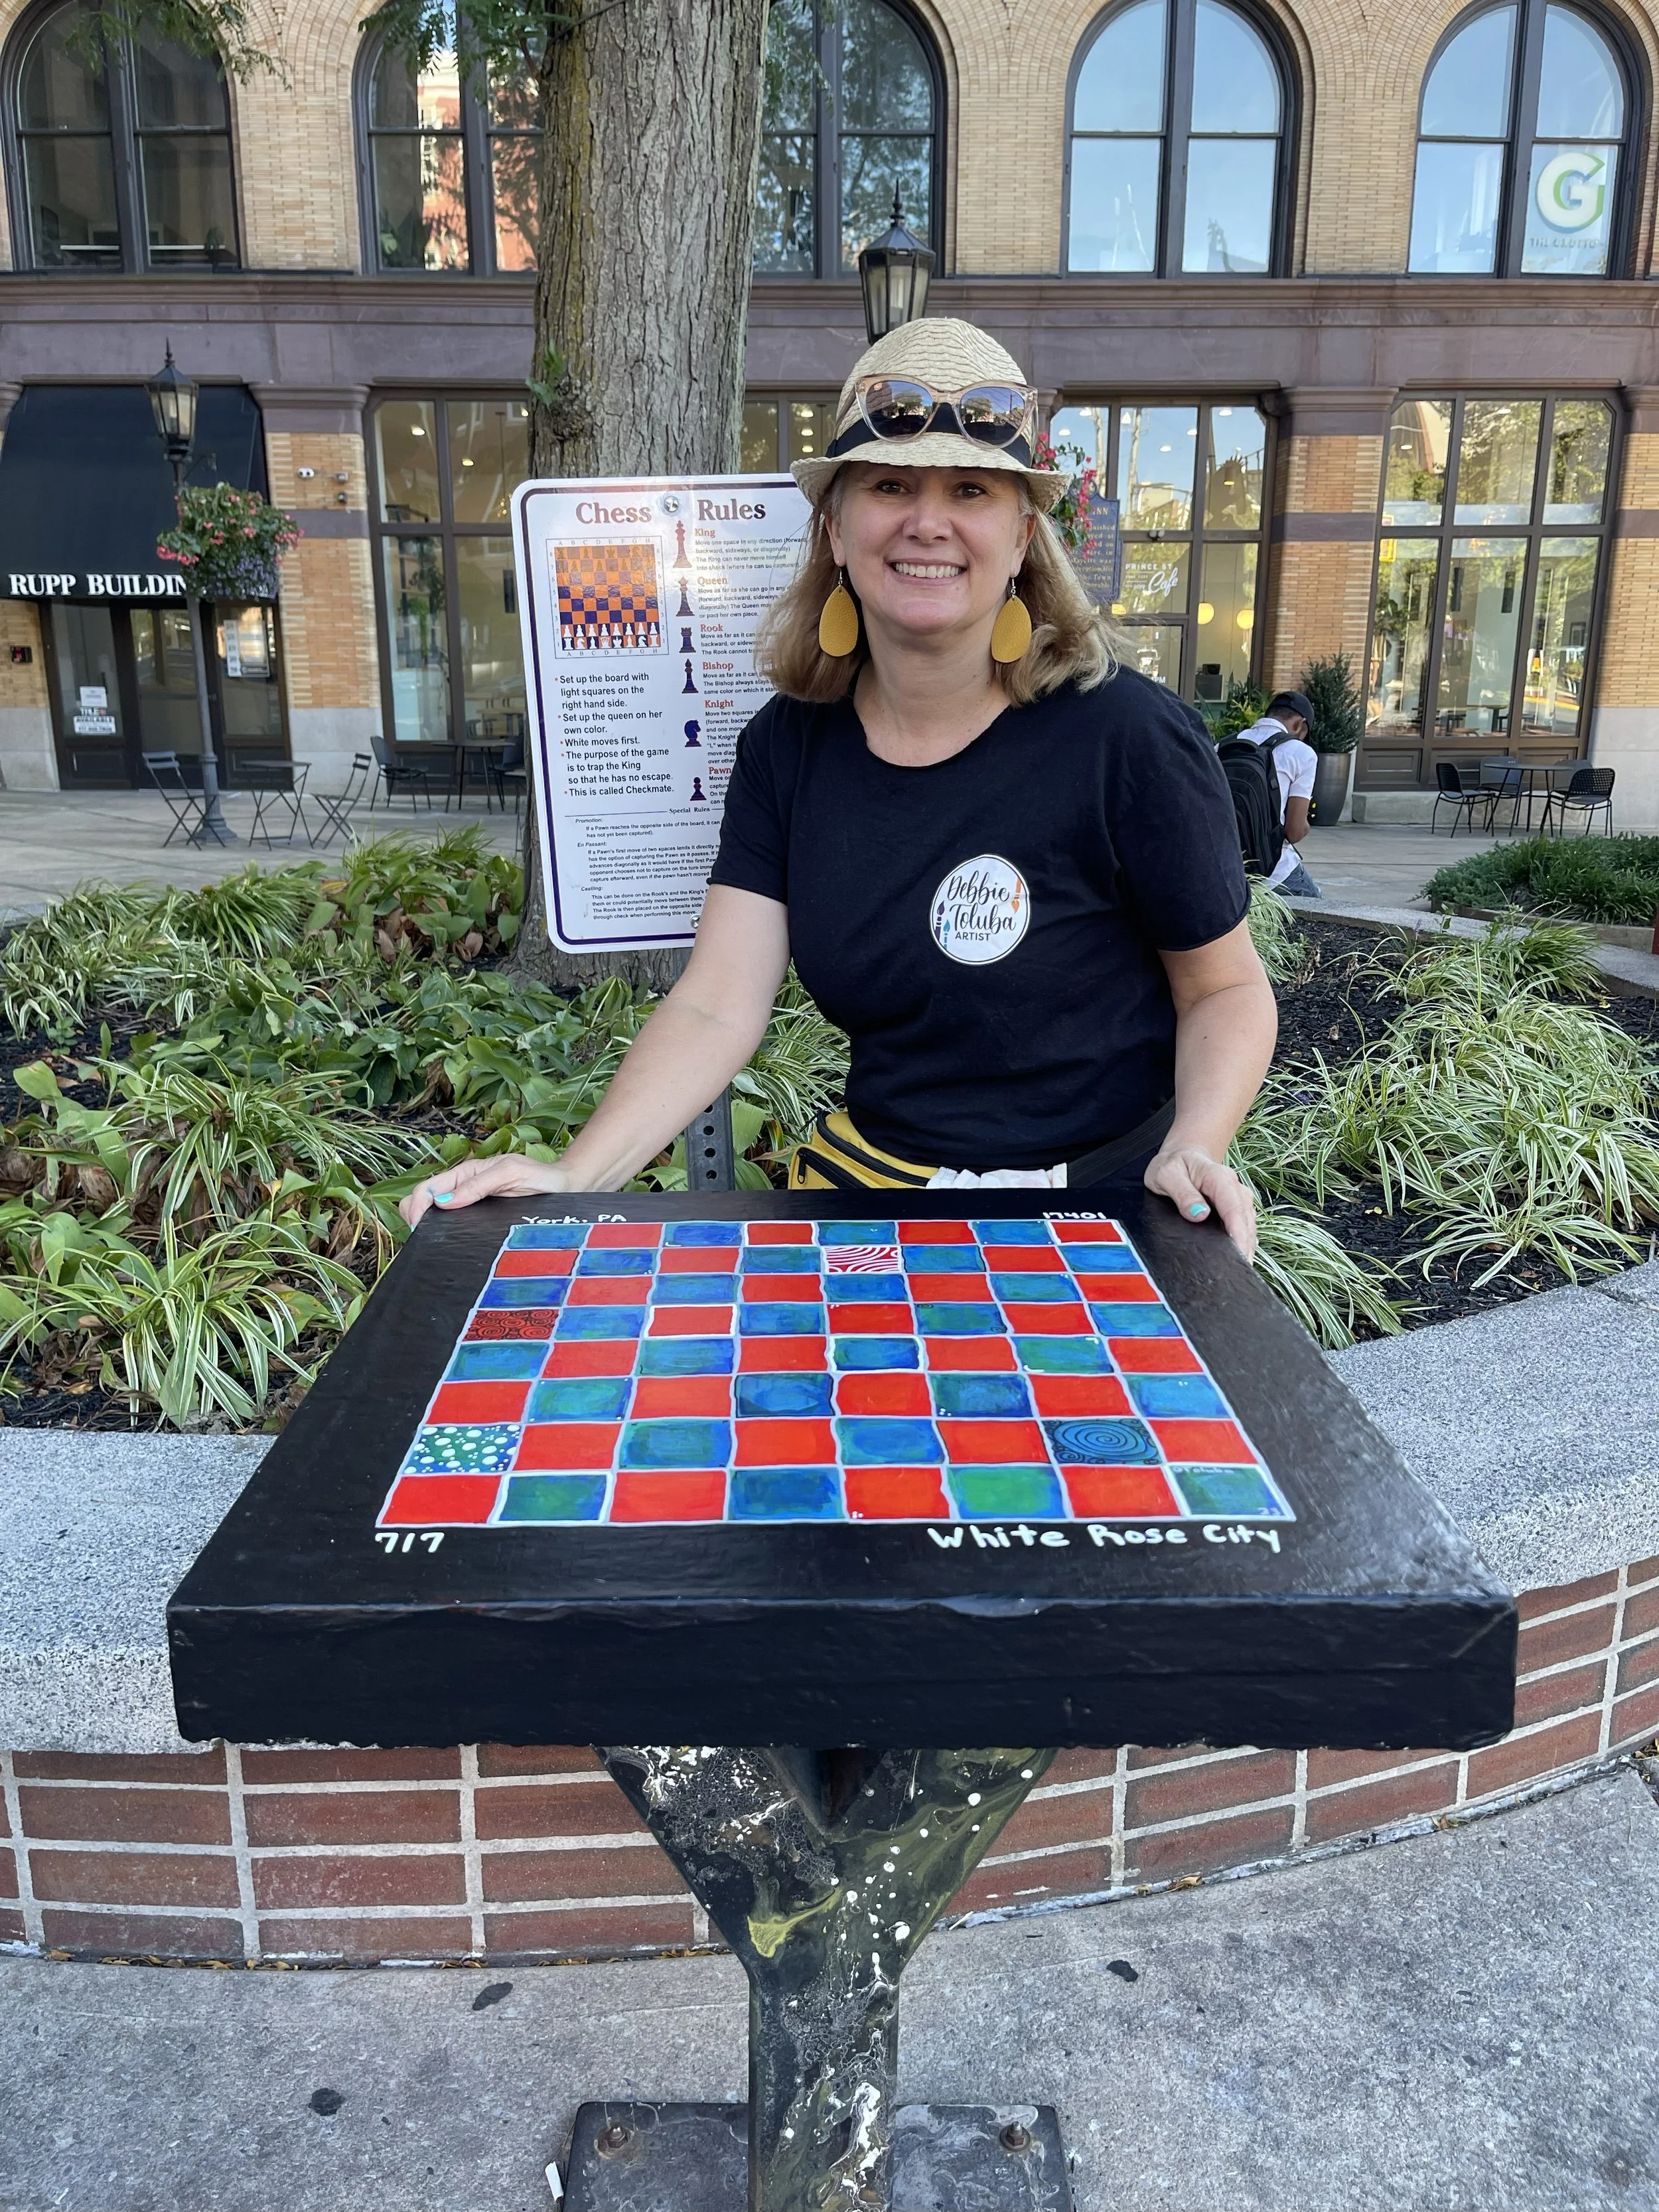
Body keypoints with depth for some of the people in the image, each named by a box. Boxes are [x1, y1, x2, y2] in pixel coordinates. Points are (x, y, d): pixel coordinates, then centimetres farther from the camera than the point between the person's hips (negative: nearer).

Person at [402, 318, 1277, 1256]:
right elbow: (716, 1008, -8)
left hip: (1100, 1207, -3)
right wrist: (576, 1178, -22)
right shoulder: (789, 747, 0)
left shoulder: (1126, 737, -12)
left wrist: (1193, 1151, -21)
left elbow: (1226, 987, -2)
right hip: (867, 1181, 3)